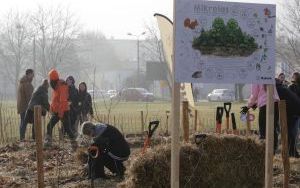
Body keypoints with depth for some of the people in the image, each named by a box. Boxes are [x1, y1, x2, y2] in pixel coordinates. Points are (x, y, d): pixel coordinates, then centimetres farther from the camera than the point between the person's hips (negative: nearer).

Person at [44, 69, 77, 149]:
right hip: (56, 112, 9)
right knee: (49, 126, 9)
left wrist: (61, 113, -25)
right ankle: (48, 142, 15)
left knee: (67, 128, -8)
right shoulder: (55, 86, 12)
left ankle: (74, 144, -2)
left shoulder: (62, 86, -17)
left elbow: (63, 101, -23)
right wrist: (52, 110, 17)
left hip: (63, 111, -9)